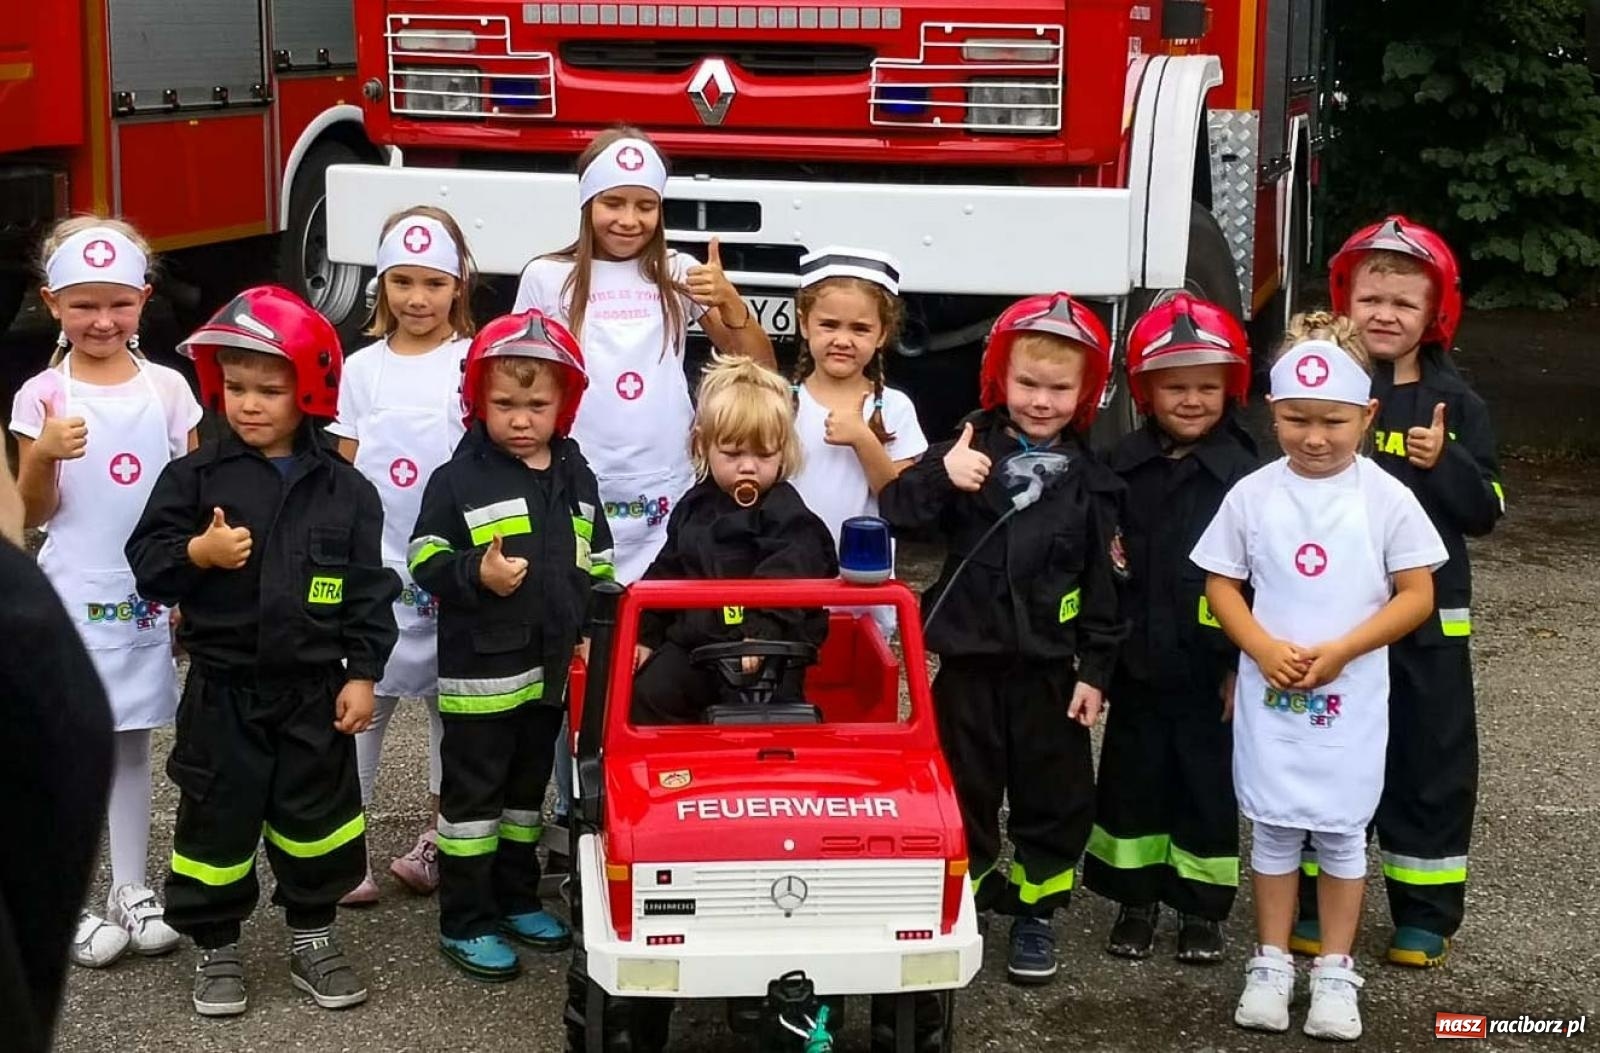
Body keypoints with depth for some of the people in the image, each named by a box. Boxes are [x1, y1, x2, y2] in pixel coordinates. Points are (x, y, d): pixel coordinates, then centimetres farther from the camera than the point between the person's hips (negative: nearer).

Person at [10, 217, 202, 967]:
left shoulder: (167, 388, 0)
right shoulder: (42, 397, -5)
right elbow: (34, 516, -4)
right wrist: (41, 457, -22)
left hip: (148, 596, 2)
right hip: (72, 597, -2)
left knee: (130, 742, 13)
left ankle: (132, 890, 24)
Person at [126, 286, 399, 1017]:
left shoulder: (342, 488, -2)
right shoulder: (195, 476, -4)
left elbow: (368, 588, 0)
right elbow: (146, 561, -4)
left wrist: (362, 673, -4)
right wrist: (197, 554, -23)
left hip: (314, 689, 1)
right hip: (222, 688, -1)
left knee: (317, 818, 9)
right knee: (217, 820, 6)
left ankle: (313, 937, 26)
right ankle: (215, 945, 21)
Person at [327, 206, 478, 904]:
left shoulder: (474, 363, 1)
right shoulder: (363, 369, 6)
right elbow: (346, 475, 8)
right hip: (376, 566, 1)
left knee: (452, 698, 8)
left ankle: (439, 839, 21)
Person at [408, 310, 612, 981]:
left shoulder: (576, 479, 8)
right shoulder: (460, 479, -9)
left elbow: (597, 566, 15)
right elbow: (425, 559, -10)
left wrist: (595, 631, 6)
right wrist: (477, 574, -26)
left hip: (552, 667, 6)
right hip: (481, 669, -5)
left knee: (529, 787, 18)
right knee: (473, 794, 2)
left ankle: (516, 898, 33)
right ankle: (464, 922, 10)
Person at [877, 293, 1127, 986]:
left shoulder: (1089, 481, 1)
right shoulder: (971, 450, -2)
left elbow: (1104, 584, 2)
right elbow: (895, 513, -12)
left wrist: (1095, 670, -2)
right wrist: (940, 475, -29)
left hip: (1049, 666, 1)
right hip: (969, 658, -1)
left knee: (1053, 797, 9)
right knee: (963, 791, 9)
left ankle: (1034, 915, 24)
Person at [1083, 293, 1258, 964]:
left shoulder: (1245, 475, -7)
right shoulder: (1123, 468, 1)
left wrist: (1247, 664, -7)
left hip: (1212, 668, -3)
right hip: (1136, 663, 3)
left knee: (1209, 784, 8)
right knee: (1130, 780, 11)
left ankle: (1203, 908, 21)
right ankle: (1136, 900, 26)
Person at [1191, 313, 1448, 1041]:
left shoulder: (1386, 499, -7)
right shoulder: (1252, 494, -3)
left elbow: (1418, 595, -5)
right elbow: (1220, 585, 3)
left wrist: (1339, 651, -15)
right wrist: (1264, 648, -13)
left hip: (1351, 697, -1)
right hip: (1268, 692, 1)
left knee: (1342, 833, 7)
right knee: (1274, 829, 9)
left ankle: (1334, 972, 20)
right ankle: (1272, 964, 23)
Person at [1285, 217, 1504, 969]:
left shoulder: (1455, 403, 1)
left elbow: (1484, 511, -2)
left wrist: (1443, 464, -19)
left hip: (1427, 616, 0)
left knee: (1431, 759, 7)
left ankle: (1425, 911, 20)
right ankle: (1314, 901, 22)